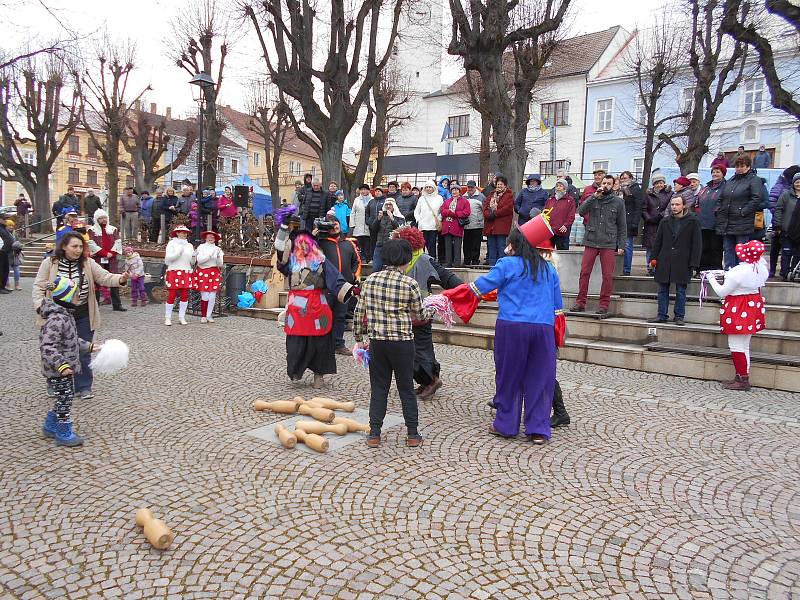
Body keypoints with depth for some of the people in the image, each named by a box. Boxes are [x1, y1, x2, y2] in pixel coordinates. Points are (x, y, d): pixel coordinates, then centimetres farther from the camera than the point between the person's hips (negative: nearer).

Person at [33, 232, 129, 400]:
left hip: (83, 316, 0)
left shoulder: (88, 263, -3)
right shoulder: (49, 263, -5)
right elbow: (39, 287, -1)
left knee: (83, 351, 6)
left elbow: (105, 278, -9)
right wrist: (40, 307, -14)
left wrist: (120, 279, -30)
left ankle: (84, 387, 19)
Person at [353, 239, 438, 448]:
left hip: (377, 342, 3)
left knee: (378, 388, 12)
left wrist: (359, 338, 16)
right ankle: (413, 434, 19)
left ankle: (374, 435, 14)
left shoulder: (370, 280, 1)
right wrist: (433, 309, 23)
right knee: (406, 388, 11)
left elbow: (360, 312, 4)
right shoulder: (410, 284, -9)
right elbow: (420, 315, 2)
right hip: (403, 343, -2)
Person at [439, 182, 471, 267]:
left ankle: (457, 262, 1)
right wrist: (450, 212, -12)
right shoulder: (446, 201, 20)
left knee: (457, 246, -3)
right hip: (447, 227, 4)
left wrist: (454, 214, -11)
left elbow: (466, 212, -7)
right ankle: (448, 262, 11)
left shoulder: (464, 201, 6)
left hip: (457, 227, -4)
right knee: (448, 246, 6)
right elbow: (442, 211, 6)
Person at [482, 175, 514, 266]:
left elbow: (507, 209, -13)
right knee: (491, 246, 10)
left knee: (501, 247, -6)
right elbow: (485, 207, 9)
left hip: (501, 225, -6)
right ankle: (491, 264, 15)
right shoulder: (491, 195, 19)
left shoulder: (509, 195, 1)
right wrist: (489, 214, -11)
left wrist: (494, 213, -13)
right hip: (490, 225, 6)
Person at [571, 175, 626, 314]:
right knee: (584, 272, -1)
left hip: (609, 244, 0)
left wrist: (621, 245, 2)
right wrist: (594, 197, -12)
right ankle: (580, 303, 6)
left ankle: (604, 304, 8)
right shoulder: (593, 199, 10)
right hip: (591, 241, 1)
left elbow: (622, 226, 9)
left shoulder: (618, 202, 9)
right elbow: (581, 212, -7)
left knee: (607, 275, -1)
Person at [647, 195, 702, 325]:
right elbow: (658, 241, 15)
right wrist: (654, 258, 6)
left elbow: (697, 244, -2)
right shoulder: (665, 222, 11)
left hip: (682, 262, -3)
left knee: (680, 291, 2)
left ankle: (679, 317, 10)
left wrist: (694, 264, -8)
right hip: (664, 261, 4)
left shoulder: (692, 221, 0)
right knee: (663, 289, 5)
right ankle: (662, 315, 12)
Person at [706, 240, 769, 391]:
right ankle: (742, 377, 23)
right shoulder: (762, 268, 1)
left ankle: (743, 380, 2)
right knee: (744, 346, 16)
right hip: (753, 306, 9)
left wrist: (712, 279, 1)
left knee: (736, 345, -1)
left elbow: (722, 292, -13)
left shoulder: (738, 272, -23)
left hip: (739, 312, -9)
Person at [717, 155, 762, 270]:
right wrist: (719, 211, 7)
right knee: (728, 250, 10)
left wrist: (743, 212, -17)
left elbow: (756, 200, -13)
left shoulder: (754, 180, -2)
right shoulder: (730, 181, 18)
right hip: (727, 224, 7)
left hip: (743, 224, -6)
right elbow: (721, 199, 21)